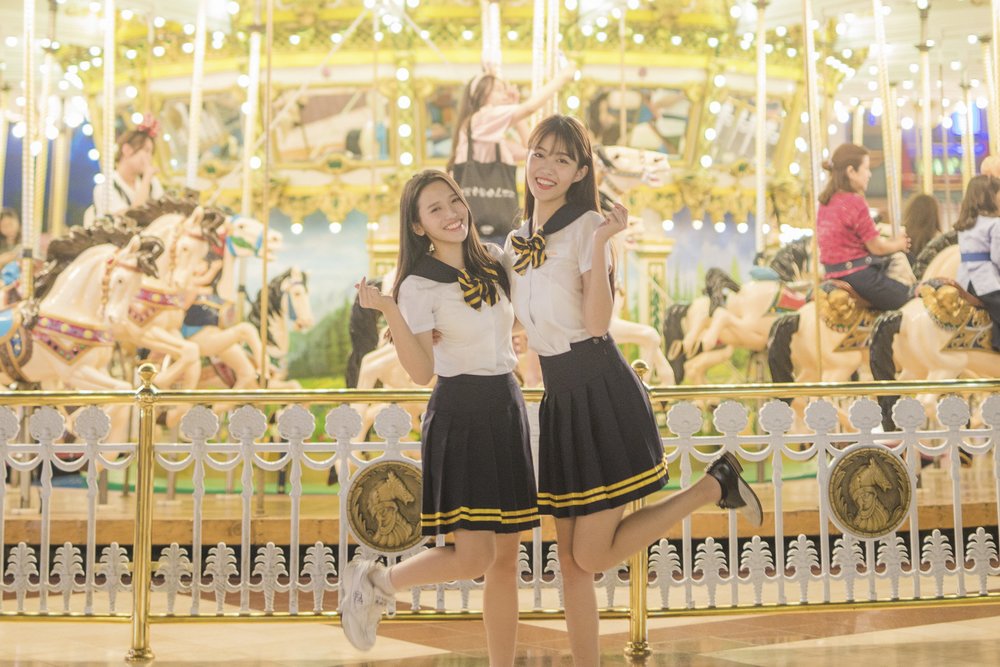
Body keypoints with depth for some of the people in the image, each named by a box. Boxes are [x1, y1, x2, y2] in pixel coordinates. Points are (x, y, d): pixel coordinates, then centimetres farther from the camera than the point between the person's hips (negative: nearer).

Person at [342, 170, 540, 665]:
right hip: (458, 414, -6)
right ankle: (373, 584, 13)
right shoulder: (419, 286, -9)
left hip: (507, 407, 6)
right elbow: (422, 371, -17)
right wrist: (389, 310, -29)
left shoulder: (495, 261, 8)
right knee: (474, 556, -10)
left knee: (506, 559, 6)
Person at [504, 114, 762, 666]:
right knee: (571, 560, 7)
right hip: (558, 401, 7)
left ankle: (714, 485, 8)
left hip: (603, 396, -7)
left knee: (592, 555, -6)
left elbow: (597, 322, -19)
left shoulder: (587, 227, -9)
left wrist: (601, 243, -25)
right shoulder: (516, 242, 11)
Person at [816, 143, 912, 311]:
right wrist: (898, 244, 11)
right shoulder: (855, 202, -16)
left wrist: (892, 241, 19)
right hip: (858, 275, -9)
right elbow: (877, 248, -9)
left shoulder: (826, 202, 10)